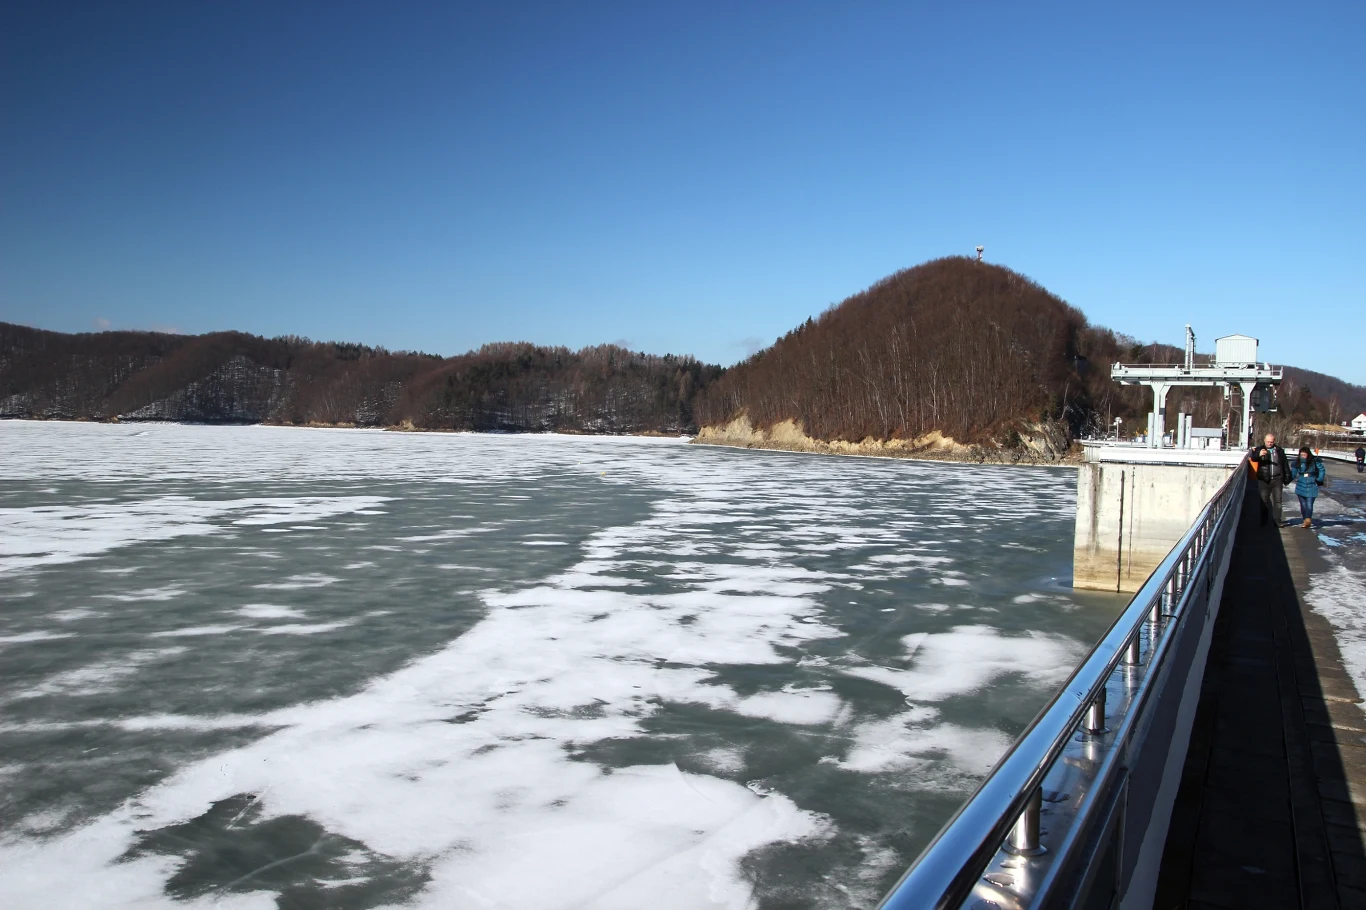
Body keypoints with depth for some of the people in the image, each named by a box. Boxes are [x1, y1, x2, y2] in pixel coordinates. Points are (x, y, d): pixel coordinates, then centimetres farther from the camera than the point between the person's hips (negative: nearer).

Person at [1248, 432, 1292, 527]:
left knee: (1277, 501, 4)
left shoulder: (1279, 451, 9)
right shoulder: (1259, 449, 0)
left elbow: (1285, 465, 16)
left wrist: (1287, 477, 15)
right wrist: (1259, 454, -42)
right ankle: (1263, 522, 11)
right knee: (1264, 501, 5)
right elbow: (1253, 458, -20)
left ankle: (1277, 521, 9)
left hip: (1277, 480, 2)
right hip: (1264, 480, -2)